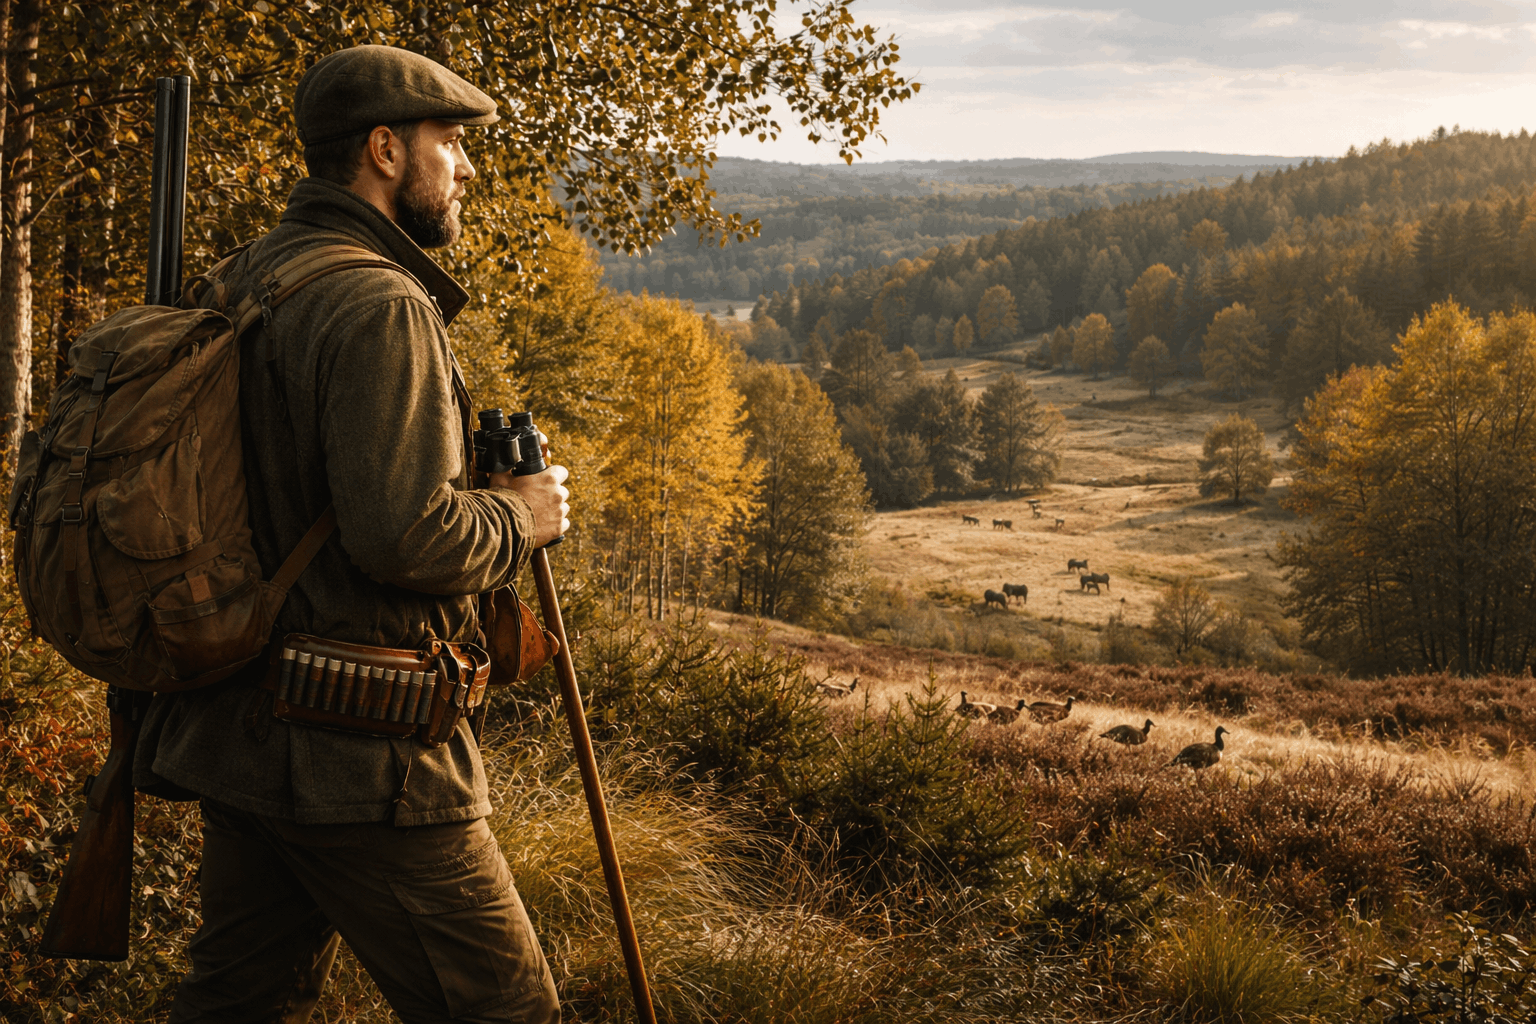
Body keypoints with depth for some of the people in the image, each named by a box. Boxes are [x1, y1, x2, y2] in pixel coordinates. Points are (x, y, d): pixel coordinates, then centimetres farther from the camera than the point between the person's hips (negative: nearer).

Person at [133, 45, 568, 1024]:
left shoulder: (243, 285, 12)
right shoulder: (380, 308, -18)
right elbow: (404, 532, -26)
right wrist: (519, 517, -8)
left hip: (241, 725, 9)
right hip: (361, 757, -9)